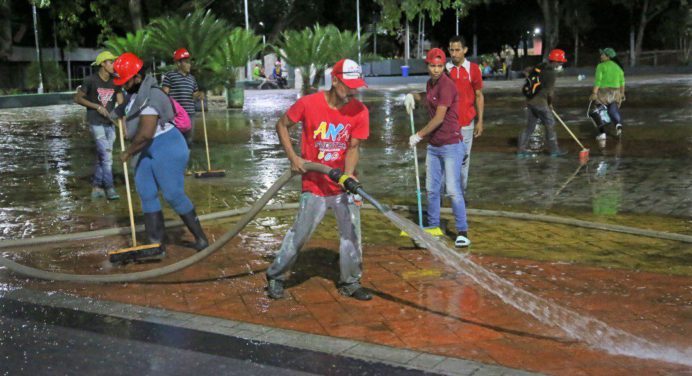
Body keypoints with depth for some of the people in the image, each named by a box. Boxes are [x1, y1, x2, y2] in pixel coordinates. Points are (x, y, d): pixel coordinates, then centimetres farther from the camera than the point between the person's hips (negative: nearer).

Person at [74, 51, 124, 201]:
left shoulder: (115, 82, 3)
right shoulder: (91, 80, -9)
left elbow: (121, 104, -1)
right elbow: (78, 98, -5)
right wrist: (97, 106, -13)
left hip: (110, 123, 5)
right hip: (96, 122, -5)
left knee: (102, 156, 10)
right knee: (106, 155, -11)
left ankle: (96, 188, 20)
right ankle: (109, 188, -4)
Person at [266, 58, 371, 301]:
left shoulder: (359, 111, -7)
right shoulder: (308, 104, -13)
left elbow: (353, 147, -7)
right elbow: (282, 125, 1)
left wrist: (348, 175, -24)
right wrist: (293, 157, -9)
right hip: (314, 184, -3)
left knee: (352, 233, 4)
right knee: (299, 233, 2)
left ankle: (349, 283, 21)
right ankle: (275, 276, 21)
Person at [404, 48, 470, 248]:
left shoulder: (446, 85, -16)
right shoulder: (430, 83, 11)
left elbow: (439, 118, -21)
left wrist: (418, 135, -13)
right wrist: (413, 96, 18)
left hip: (451, 145, -8)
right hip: (433, 145, 9)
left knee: (453, 190, -10)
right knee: (432, 189, 13)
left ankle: (462, 232, -2)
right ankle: (433, 228, 25)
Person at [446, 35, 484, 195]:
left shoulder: (473, 69, 1)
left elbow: (479, 96, 6)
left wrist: (480, 121, 1)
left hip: (466, 123, 0)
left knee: (464, 159, 7)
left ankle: (461, 193, 16)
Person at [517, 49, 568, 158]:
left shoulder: (541, 66, 8)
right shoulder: (551, 73, -15)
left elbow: (527, 71, 23)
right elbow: (550, 92, -16)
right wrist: (550, 103, 1)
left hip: (530, 101, 8)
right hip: (540, 102, -8)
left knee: (530, 126, 13)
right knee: (550, 125, 5)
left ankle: (521, 150, 14)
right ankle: (554, 150, 12)